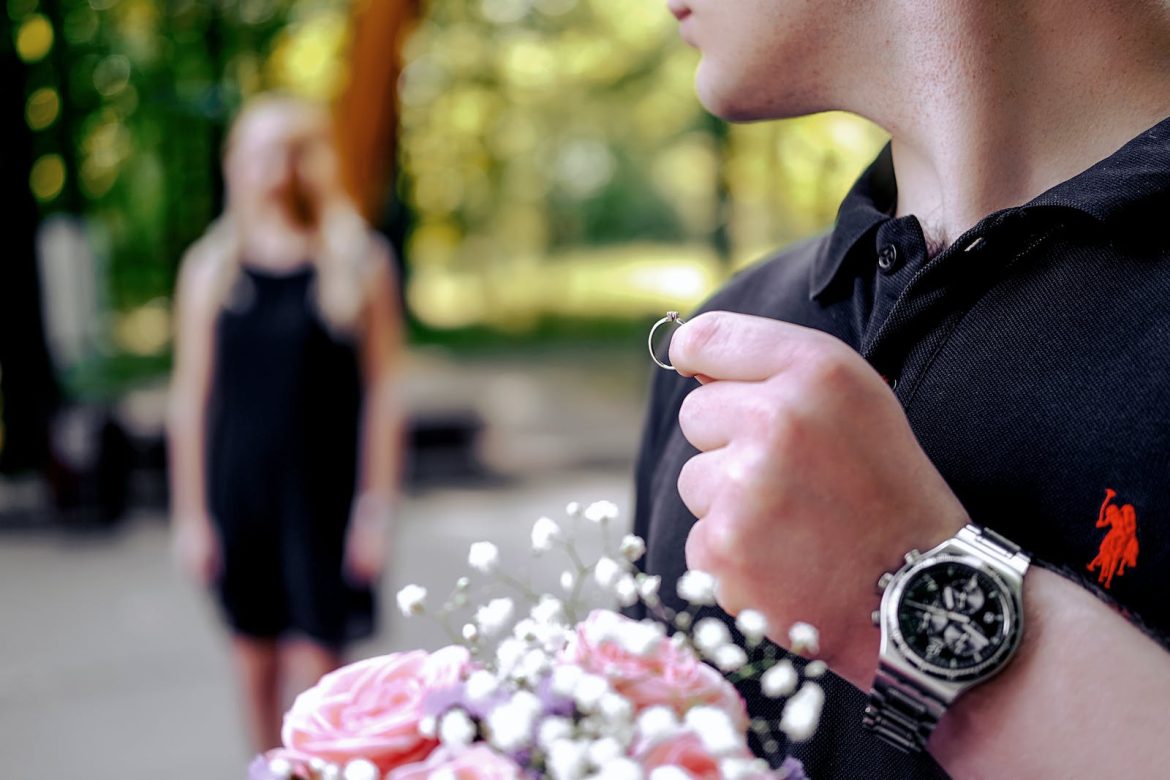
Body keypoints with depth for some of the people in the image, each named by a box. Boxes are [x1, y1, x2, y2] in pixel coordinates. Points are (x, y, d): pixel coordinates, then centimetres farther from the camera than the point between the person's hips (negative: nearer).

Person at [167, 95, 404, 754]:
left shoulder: (359, 262, -1)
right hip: (239, 493, 3)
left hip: (325, 494, -2)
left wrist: (376, 507, -4)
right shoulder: (211, 267, 5)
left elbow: (382, 391, -1)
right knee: (256, 662, 10)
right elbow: (191, 398, 7)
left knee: (317, 669, -5)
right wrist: (190, 514, 4)